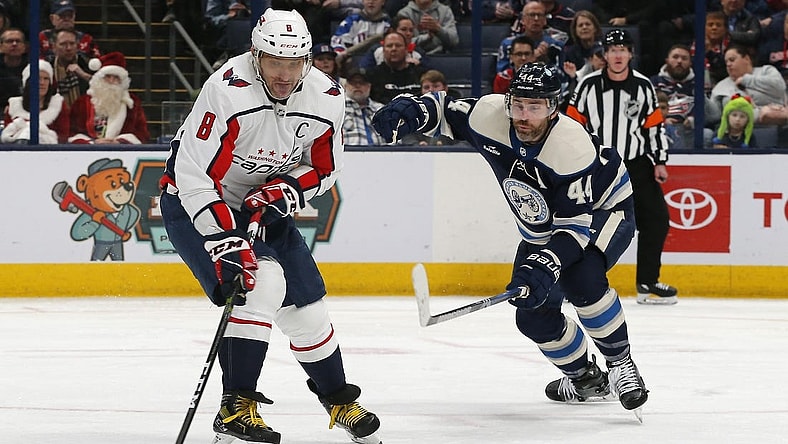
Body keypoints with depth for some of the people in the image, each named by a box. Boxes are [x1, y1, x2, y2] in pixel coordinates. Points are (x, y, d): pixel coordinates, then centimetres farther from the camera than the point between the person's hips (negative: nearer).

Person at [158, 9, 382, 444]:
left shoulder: (326, 99, -14)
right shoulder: (227, 92, -32)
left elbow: (324, 167, 2)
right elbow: (194, 175, -33)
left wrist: (286, 191, -18)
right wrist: (225, 242, -39)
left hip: (263, 206, 6)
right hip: (193, 204, -6)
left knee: (306, 306, 8)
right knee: (261, 280, -26)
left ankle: (337, 399, 33)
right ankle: (235, 407, -23)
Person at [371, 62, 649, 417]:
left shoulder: (573, 148, -36)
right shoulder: (489, 116, -23)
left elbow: (576, 226, -35)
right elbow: (443, 109, -6)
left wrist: (544, 267, -47)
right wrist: (407, 110, -28)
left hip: (604, 211, -6)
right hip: (541, 230, 6)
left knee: (580, 279, -34)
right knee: (533, 315, -3)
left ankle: (621, 364, -14)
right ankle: (585, 378, 23)